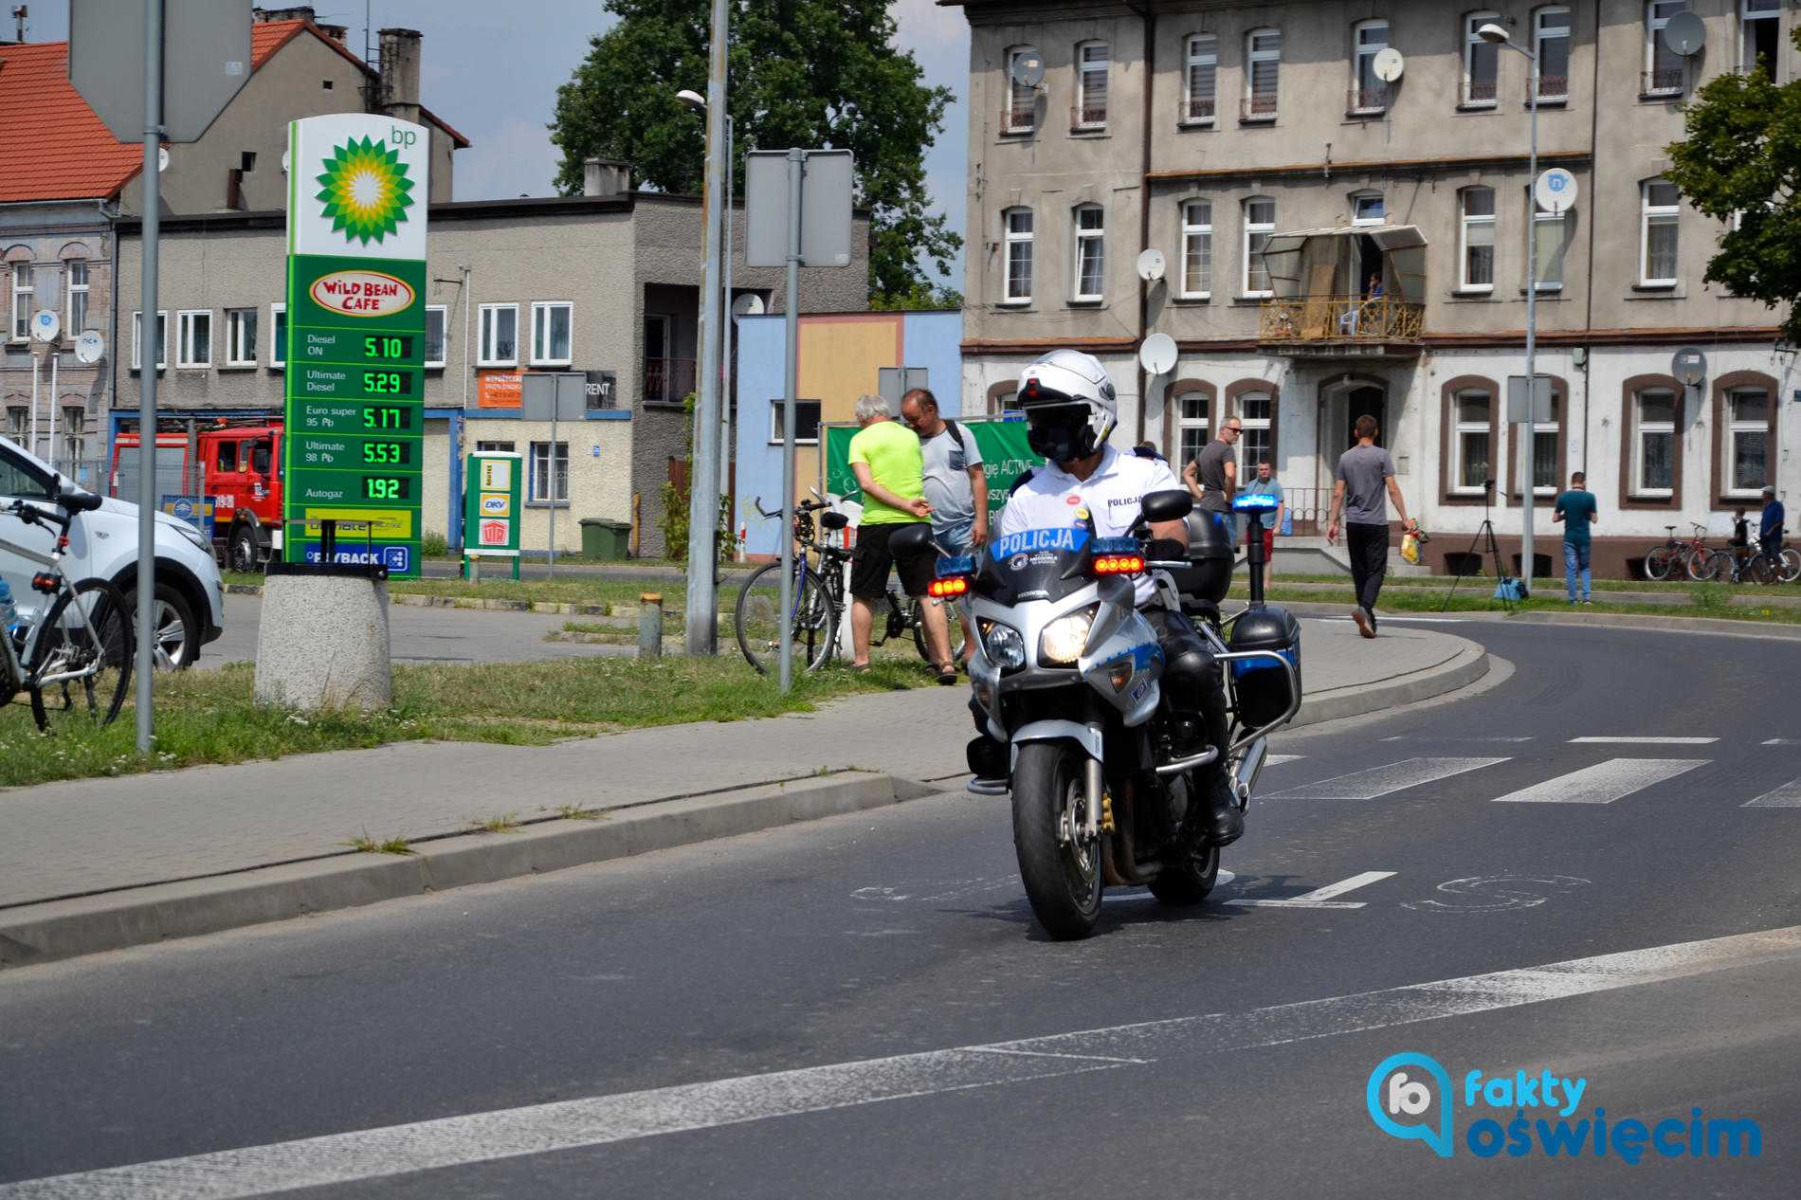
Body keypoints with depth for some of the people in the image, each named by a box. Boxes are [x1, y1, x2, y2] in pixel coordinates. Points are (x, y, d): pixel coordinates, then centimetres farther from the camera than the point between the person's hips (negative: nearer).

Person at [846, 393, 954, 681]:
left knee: (863, 596, 10)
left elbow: (867, 484, -13)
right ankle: (945, 661, -3)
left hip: (877, 523, -3)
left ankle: (860, 661, 11)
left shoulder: (861, 440, -1)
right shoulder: (910, 436, 11)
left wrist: (907, 505, -14)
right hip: (916, 525, 3)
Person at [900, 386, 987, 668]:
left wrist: (981, 520, -4)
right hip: (928, 531, 1)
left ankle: (971, 650, 7)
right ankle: (942, 653, 2)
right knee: (933, 595, -1)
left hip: (963, 527, -1)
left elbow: (977, 477, 4)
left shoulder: (959, 434, 5)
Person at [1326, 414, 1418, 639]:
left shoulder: (1345, 458, 7)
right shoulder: (1381, 456, -4)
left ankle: (1368, 620, 11)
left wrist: (1333, 523, 11)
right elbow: (1393, 489, -8)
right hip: (1376, 523, -4)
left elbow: (1338, 493, 6)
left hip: (1353, 523, 4)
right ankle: (1364, 608, -28)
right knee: (1376, 570, -5)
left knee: (1359, 570, 9)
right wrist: (1404, 519, -5)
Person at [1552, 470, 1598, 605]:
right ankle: (1587, 597, 2)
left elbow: (1555, 518, 0)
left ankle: (1573, 599, 4)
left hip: (1569, 538, 0)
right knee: (1585, 567, 13)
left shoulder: (1563, 497, -4)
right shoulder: (1589, 497, -8)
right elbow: (1593, 519, -3)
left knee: (1570, 568, 5)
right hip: (1584, 538, 0)